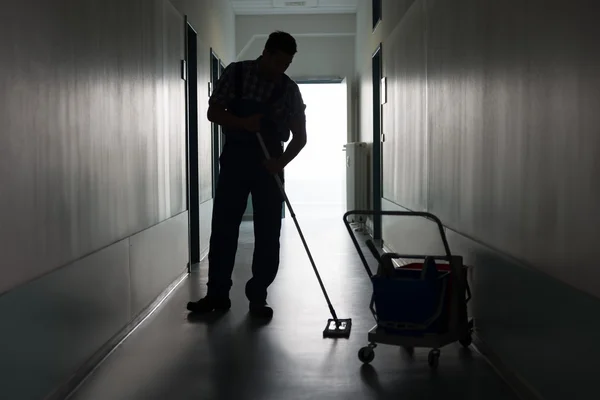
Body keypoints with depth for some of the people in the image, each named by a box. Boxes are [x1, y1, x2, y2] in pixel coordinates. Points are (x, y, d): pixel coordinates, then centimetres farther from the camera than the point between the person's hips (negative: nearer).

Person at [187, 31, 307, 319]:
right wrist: (243, 123, -22)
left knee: (268, 233, -1)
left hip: (269, 165, 0)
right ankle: (217, 294, 9)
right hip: (234, 160, 0)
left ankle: (257, 297, 8)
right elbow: (214, 112, -4)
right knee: (223, 228, 0)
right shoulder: (236, 73, -1)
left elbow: (300, 136, 0)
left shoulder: (289, 89, -1)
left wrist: (282, 162, -18)